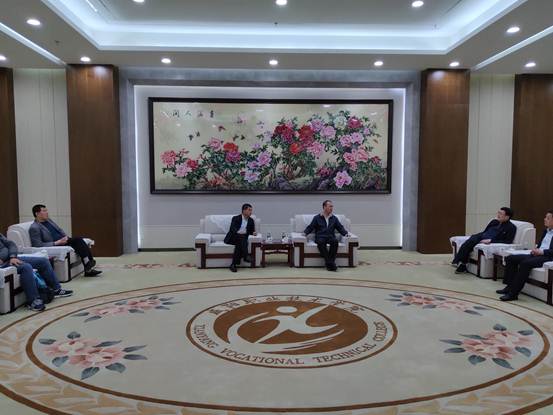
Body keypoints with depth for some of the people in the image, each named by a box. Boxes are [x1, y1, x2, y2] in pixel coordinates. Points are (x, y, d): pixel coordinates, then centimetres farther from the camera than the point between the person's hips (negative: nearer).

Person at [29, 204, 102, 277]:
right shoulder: (34, 228, -8)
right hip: (55, 246, -8)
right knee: (77, 241, -26)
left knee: (79, 240, -21)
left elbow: (60, 230, 24)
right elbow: (38, 245, -16)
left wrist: (66, 237, 1)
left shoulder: (48, 220, 17)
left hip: (63, 240, 8)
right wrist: (57, 242, -20)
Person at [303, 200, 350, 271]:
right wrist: (305, 232, -8)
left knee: (335, 241, -34)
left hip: (331, 237, 2)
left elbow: (340, 228, 17)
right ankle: (330, 263, -39)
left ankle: (330, 262, -35)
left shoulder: (334, 218, 21)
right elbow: (310, 227, 11)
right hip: (320, 237, -2)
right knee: (321, 242, -37)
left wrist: (346, 233, -2)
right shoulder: (317, 218, 14)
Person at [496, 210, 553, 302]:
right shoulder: (546, 231, 22)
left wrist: (542, 252, -23)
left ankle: (513, 293, -31)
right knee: (510, 258, -5)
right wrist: (536, 250, 3)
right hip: (537, 254, 9)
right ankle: (510, 286, -4)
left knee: (525, 263, -34)